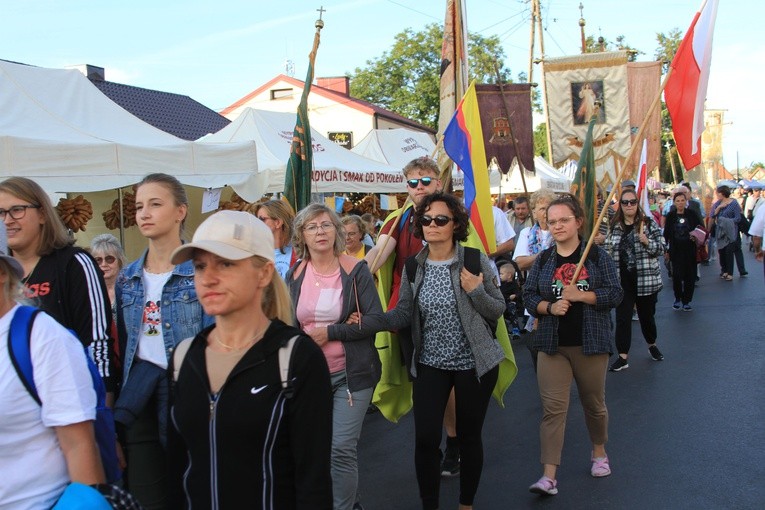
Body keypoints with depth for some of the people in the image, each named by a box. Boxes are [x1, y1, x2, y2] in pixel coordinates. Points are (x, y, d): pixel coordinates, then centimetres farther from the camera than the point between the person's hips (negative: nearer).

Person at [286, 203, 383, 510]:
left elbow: (375, 320, -12)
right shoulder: (295, 275, 4)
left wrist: (330, 332, -16)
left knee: (341, 448, -10)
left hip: (351, 373, -4)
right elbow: (289, 324, 13)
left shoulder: (356, 271, -7)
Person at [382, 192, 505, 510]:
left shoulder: (475, 261, -8)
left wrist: (477, 291, -21)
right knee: (425, 439, -3)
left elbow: (498, 311, -3)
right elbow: (404, 314, -2)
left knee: (468, 436, 11)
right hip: (430, 364, 2)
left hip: (473, 363, -2)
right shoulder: (413, 266, 1)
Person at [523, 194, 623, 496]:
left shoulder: (596, 255, -2)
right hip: (552, 344, 1)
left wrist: (580, 295, -20)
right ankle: (549, 476, -6)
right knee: (552, 407, -5)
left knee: (593, 402, 16)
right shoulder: (543, 260, 4)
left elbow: (615, 294, -7)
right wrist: (550, 307, -16)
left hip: (590, 343, -1)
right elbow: (529, 297, 4)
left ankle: (599, 451, 43)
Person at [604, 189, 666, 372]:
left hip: (645, 279, -2)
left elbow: (661, 249, -4)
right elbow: (608, 251, 16)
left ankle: (652, 345, 38)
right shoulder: (614, 227, 6)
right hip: (622, 280, 2)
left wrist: (647, 242, -21)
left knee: (647, 315, 11)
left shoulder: (649, 224, -3)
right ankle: (623, 356, 5)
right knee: (622, 318, 0)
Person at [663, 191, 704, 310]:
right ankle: (678, 299, 16)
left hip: (690, 250, 0)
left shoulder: (692, 214, 0)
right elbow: (666, 234, 5)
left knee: (690, 276, 3)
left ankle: (687, 300, 14)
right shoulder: (670, 216, 1)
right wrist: (665, 250, 3)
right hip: (676, 250, 0)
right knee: (676, 275, -1)